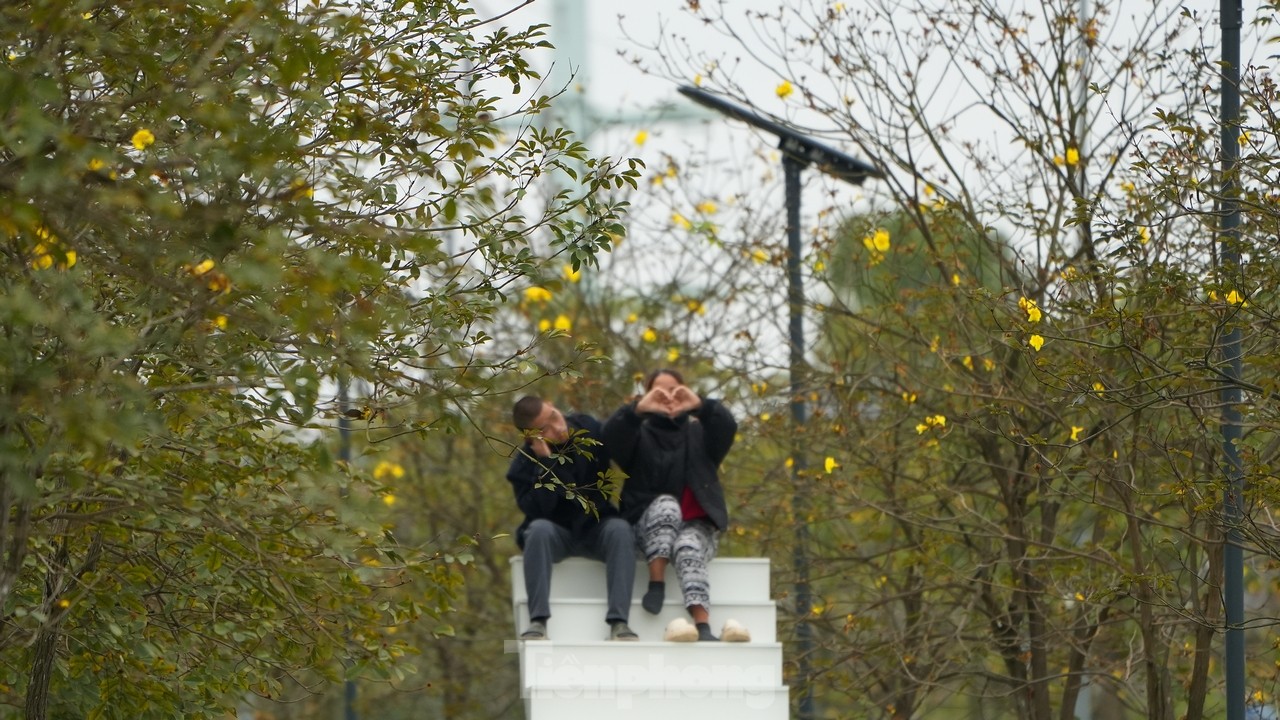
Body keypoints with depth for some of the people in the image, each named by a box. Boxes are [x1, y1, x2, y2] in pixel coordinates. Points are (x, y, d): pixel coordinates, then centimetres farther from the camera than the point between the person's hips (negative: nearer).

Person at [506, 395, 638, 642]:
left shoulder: (589, 429, -5)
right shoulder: (524, 464, -12)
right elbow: (536, 510, -25)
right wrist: (545, 462, -29)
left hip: (597, 528, 1)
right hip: (557, 533, -1)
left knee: (620, 529, -32)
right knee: (539, 529, -34)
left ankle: (618, 622, -40)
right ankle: (537, 621, -38)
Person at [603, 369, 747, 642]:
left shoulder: (699, 433, 18)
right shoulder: (640, 434, 15)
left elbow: (727, 427, -6)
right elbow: (612, 436, -9)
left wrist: (700, 405, -25)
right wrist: (638, 408, -27)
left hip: (697, 525, 0)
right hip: (650, 524, 0)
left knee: (688, 549, -36)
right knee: (666, 504, -35)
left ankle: (703, 626, -56)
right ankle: (656, 584, -38)